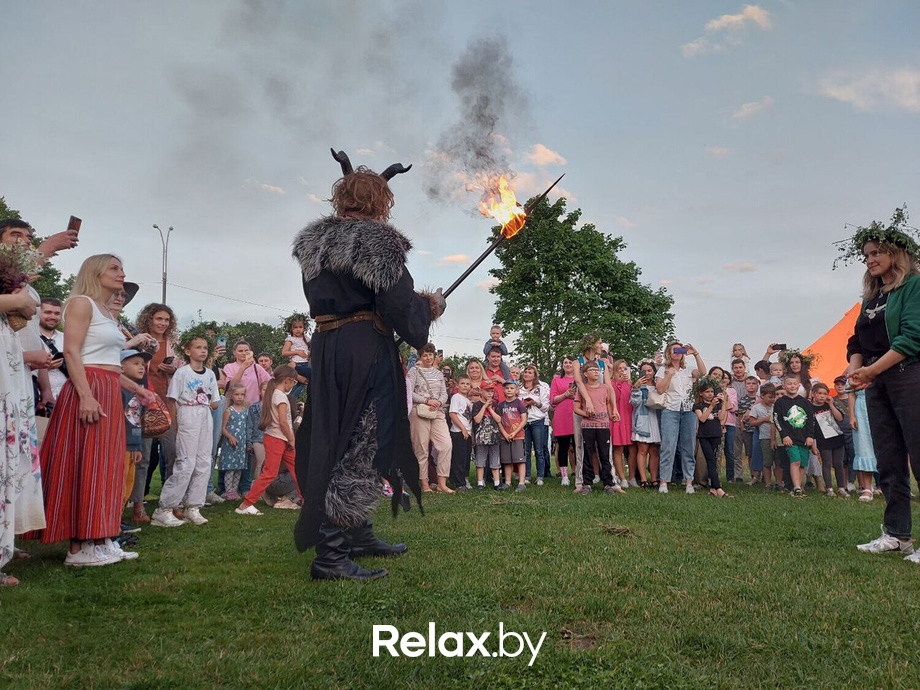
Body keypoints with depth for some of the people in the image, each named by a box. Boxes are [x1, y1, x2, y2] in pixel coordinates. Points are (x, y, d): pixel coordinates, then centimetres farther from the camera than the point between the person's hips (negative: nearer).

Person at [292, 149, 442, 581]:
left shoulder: (314, 243, 13)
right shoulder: (377, 241, -11)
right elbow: (400, 306, -17)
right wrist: (431, 305, 2)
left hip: (325, 348, 9)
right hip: (366, 350, -8)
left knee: (335, 440, 16)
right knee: (359, 445, -4)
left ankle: (358, 536, 30)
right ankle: (331, 556, -3)